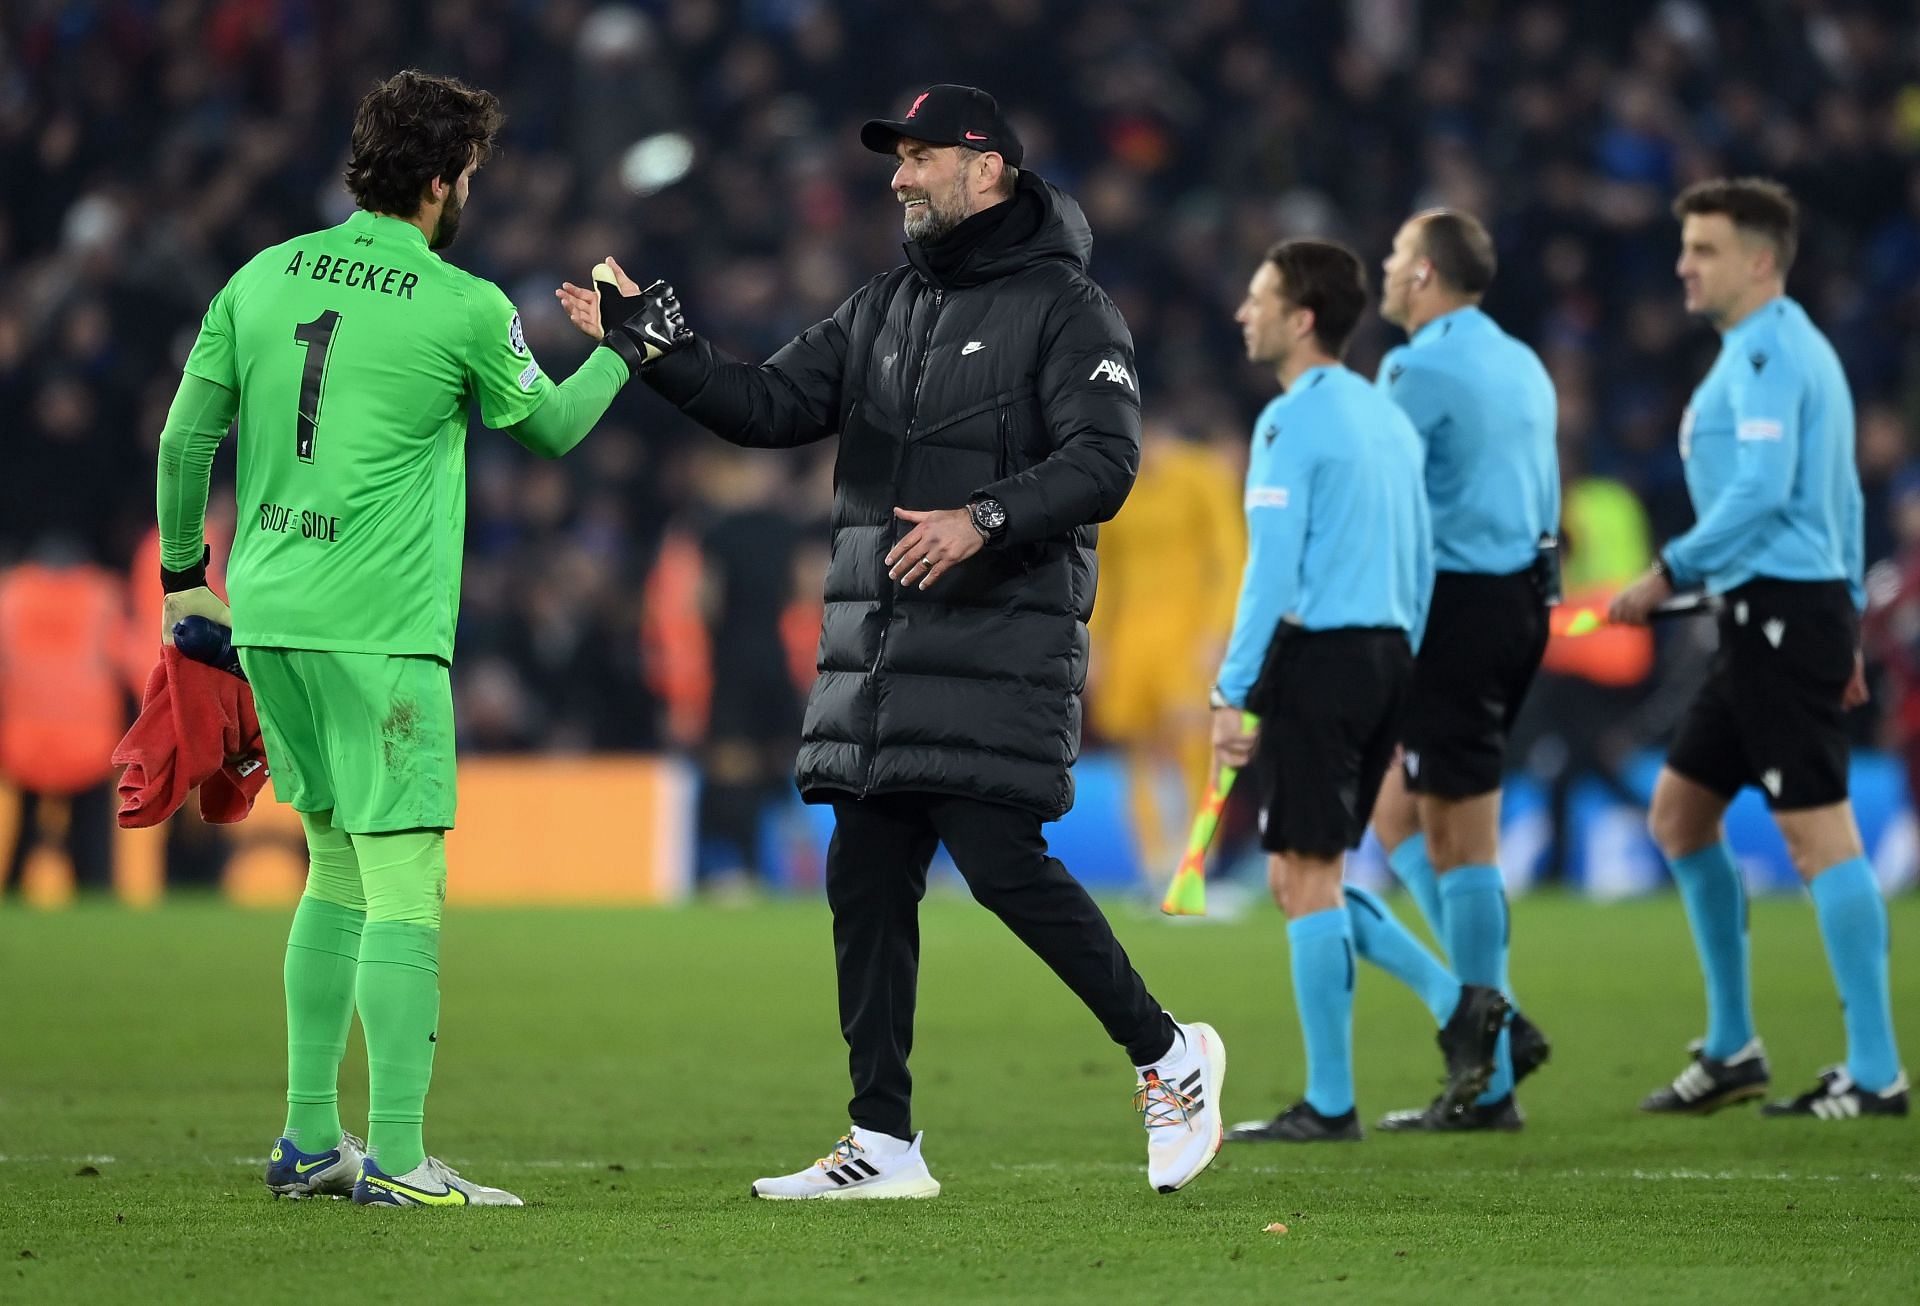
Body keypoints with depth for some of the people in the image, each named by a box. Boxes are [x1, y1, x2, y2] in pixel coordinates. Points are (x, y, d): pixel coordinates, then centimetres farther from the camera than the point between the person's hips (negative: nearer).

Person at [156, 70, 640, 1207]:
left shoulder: (264, 279, 8)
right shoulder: (465, 308, -6)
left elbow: (186, 440, 10)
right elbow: (552, 428, 10)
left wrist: (184, 574, 22)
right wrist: (625, 346, 27)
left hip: (266, 615, 7)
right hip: (379, 627, -7)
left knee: (339, 867, 18)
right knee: (405, 886, -6)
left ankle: (310, 1141, 19)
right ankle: (396, 1159, -13)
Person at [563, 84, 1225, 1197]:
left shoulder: (1064, 307, -4)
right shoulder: (886, 310, 18)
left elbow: (1105, 458, -14)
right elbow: (770, 406, 13)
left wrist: (985, 519, -26)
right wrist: (655, 343, 0)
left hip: (1001, 637, -7)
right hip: (875, 642, 7)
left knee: (1002, 862, -14)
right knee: (866, 879, 4)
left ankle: (1167, 1053, 4)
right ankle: (886, 1144, 8)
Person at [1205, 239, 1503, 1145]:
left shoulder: (1292, 422, -10)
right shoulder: (1388, 417, 15)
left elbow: (1272, 570, -15)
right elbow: (1420, 566, 17)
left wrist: (1231, 694, -14)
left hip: (1318, 656, -8)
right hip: (1387, 656, 8)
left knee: (1307, 877, -3)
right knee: (1304, 876, 15)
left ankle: (1330, 1104, -1)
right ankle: (1460, 1002, 0)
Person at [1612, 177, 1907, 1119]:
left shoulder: (1766, 353, -12)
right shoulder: (1795, 350, 19)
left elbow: (1762, 490, -22)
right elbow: (1841, 500, 23)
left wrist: (1672, 572, -15)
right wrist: (1847, 622, 24)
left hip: (1784, 613, -11)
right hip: (1766, 619, 11)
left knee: (1817, 832, -9)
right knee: (1679, 811, 13)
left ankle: (1875, 1073, -8)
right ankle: (1731, 1049, 18)